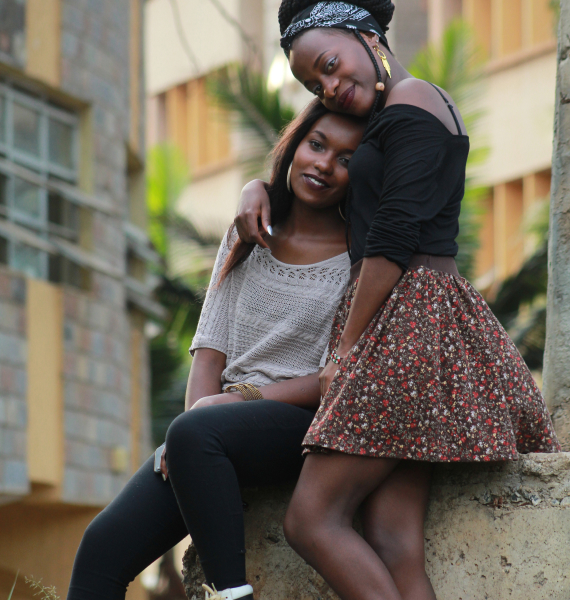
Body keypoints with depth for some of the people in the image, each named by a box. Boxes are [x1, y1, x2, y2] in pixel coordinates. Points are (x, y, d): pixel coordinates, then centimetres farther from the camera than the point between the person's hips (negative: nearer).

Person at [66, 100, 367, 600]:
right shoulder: (247, 239, 18)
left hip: (305, 422, -5)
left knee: (195, 433, -37)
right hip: (227, 423, 5)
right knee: (104, 546, -17)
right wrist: (199, 410, -8)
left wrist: (245, 396, -14)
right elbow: (211, 349, 11)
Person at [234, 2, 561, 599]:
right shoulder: (381, 129, 27)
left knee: (311, 518, -14)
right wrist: (258, 188, 18)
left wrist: (346, 349, -11)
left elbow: (394, 235, -13)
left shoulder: (411, 100, -3)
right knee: (394, 544, -5)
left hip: (406, 317, -10)